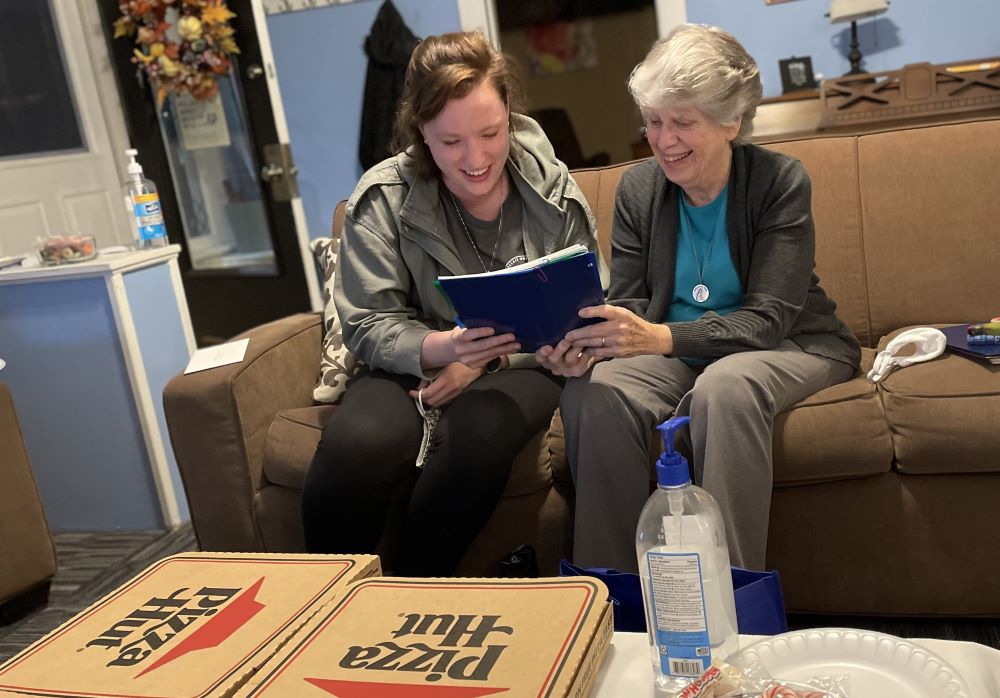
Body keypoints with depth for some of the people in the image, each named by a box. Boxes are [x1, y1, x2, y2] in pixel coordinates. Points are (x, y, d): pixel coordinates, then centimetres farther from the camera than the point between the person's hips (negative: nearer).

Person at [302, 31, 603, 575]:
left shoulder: (554, 194, -2)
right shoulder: (384, 197, -5)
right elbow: (369, 325, -7)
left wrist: (486, 360, -15)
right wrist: (441, 347, -29)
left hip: (517, 367, 0)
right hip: (413, 368, 0)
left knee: (478, 436, -36)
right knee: (352, 448, -33)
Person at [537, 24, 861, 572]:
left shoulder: (779, 179, -12)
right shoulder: (637, 189, -1)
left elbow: (768, 320, -20)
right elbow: (628, 307, -2)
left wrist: (660, 337, -38)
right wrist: (584, 345, -28)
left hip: (789, 347, -3)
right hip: (680, 355, 3)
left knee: (725, 384, -38)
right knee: (590, 392, -28)